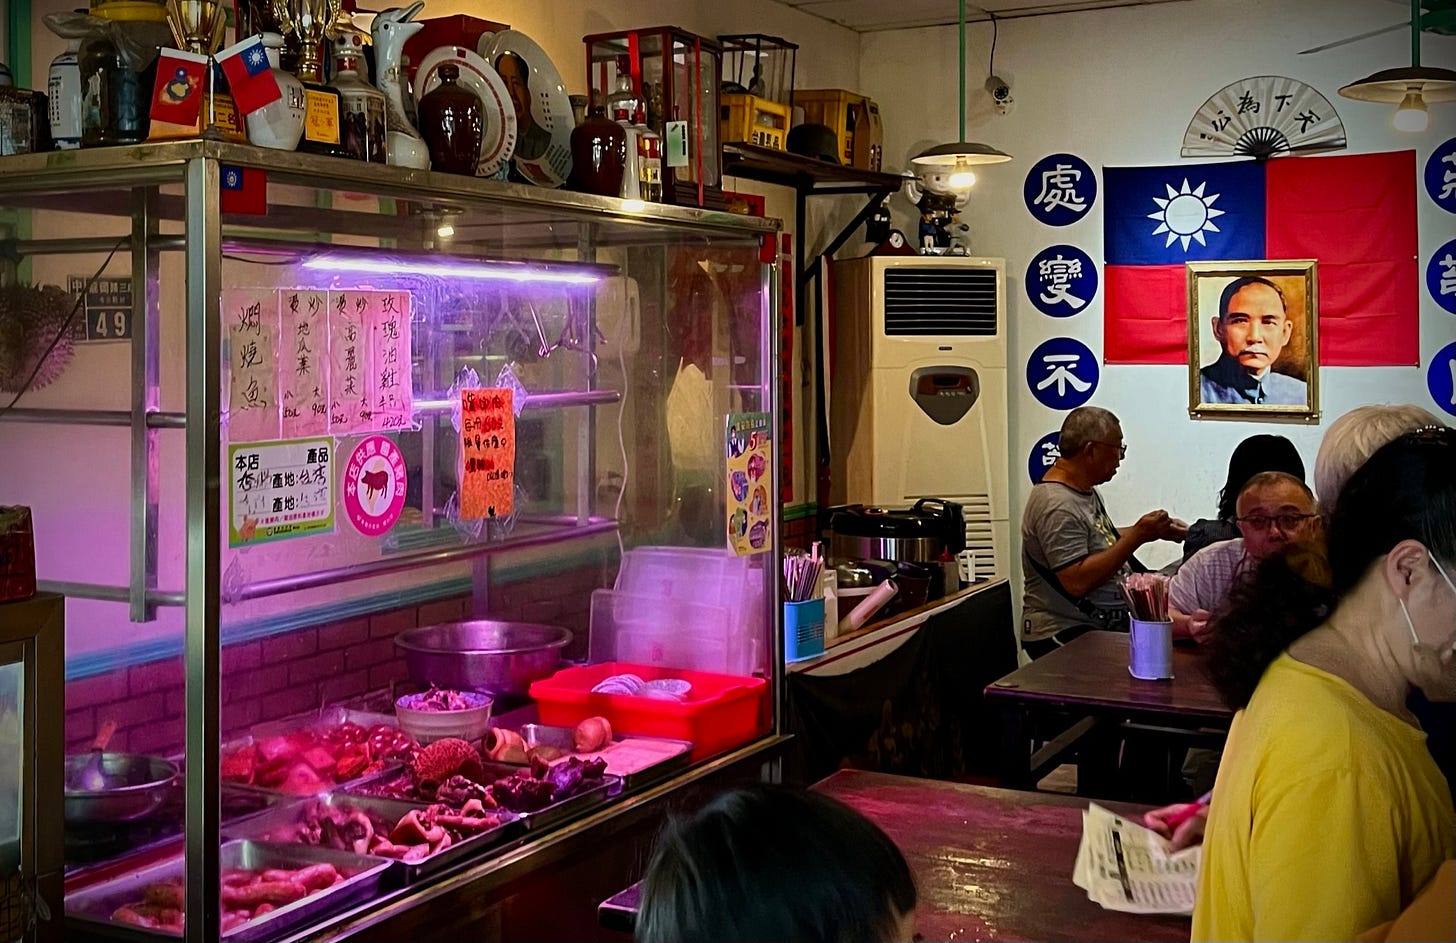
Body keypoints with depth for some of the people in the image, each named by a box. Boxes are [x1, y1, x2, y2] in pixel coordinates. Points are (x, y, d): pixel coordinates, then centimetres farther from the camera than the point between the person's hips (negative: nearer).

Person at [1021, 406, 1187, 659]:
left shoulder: (1086, 490, 12)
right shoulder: (1057, 507, -19)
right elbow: (1077, 582, -25)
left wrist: (1155, 531, 14)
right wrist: (1137, 537, -21)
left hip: (1107, 626, 10)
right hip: (1065, 636, -10)